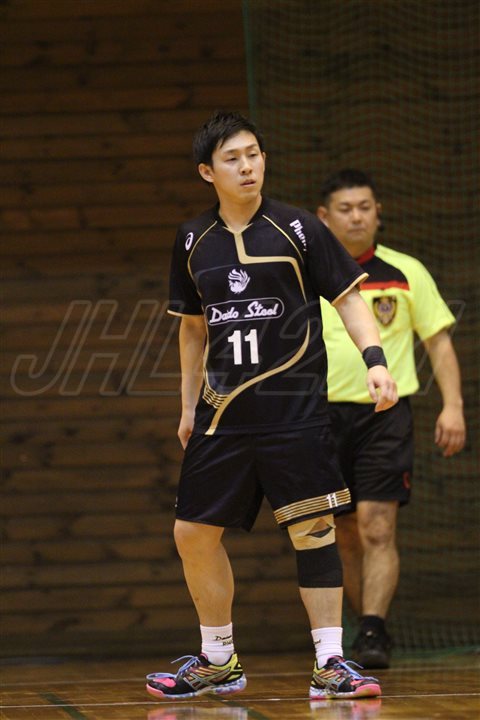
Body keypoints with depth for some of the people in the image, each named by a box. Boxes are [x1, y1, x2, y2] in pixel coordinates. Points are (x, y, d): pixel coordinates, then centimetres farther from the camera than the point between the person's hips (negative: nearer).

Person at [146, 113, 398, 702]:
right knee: (193, 533, 4)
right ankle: (218, 662, 19)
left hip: (293, 407, -4)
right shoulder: (192, 241, 9)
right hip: (222, 411, 4)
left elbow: (348, 299, 0)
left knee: (312, 528, -7)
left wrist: (374, 359, -15)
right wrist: (188, 407, 17)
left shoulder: (298, 229, -2)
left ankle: (330, 664, -1)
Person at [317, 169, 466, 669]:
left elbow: (439, 341, 8)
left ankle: (373, 634, -18)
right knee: (346, 536, 6)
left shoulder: (406, 273, 4)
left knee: (376, 529, -14)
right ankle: (369, 625, 17)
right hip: (323, 416, 2)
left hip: (384, 414, -2)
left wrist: (452, 406, -3)